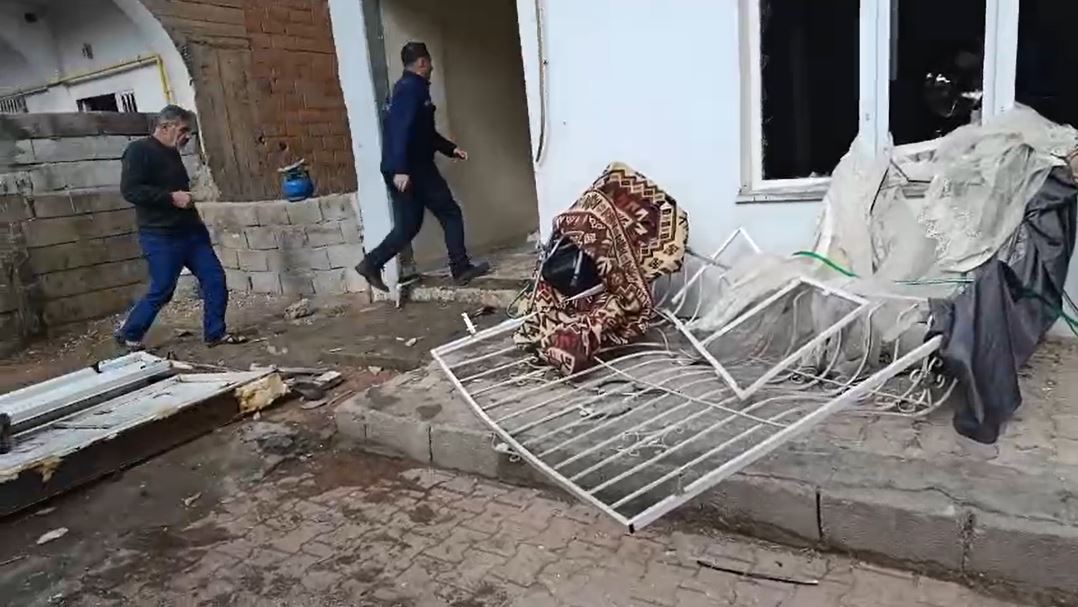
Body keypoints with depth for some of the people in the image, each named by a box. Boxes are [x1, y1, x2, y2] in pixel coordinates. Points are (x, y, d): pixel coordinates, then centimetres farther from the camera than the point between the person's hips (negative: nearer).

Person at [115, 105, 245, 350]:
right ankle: (128, 335, 20)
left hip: (190, 231, 8)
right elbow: (130, 190, -20)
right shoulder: (139, 151, -9)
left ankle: (215, 333, 12)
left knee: (215, 279, 2)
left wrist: (185, 198, 13)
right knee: (161, 291, -1)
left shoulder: (171, 153, 16)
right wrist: (171, 197, -22)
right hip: (160, 237, -8)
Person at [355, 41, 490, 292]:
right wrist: (400, 169, -30)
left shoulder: (410, 87, 21)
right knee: (450, 213, 0)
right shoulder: (412, 88, -11)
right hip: (410, 169, -10)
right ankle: (461, 268, 4)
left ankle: (372, 264, 8)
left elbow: (425, 132, 27)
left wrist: (451, 149, 23)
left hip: (406, 168, 10)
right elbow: (401, 129, -23)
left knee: (408, 226, 11)